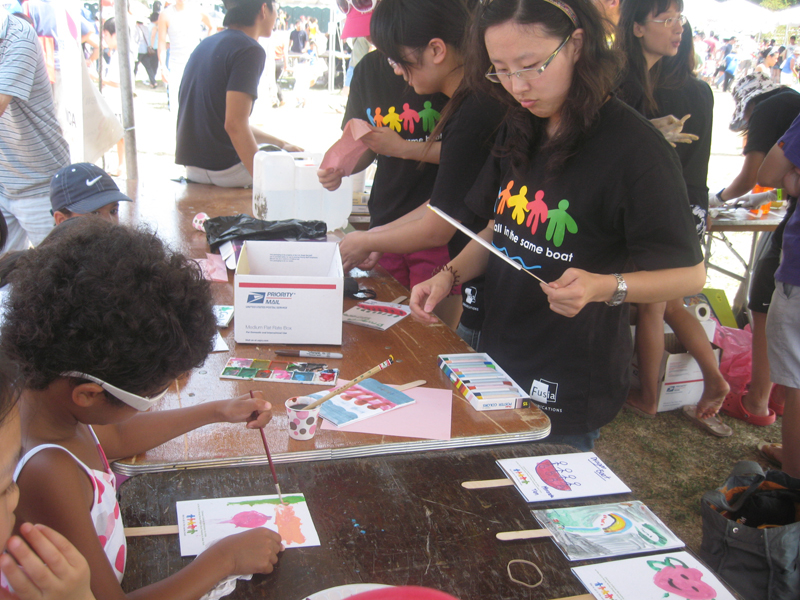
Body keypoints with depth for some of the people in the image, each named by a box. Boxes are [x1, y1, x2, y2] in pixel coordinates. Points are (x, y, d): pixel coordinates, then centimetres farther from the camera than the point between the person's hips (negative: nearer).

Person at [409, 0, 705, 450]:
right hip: (499, 363, 7)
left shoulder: (635, 148, -18)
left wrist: (605, 288, -29)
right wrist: (450, 275, -2)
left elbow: (690, 273, -13)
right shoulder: (520, 132, 4)